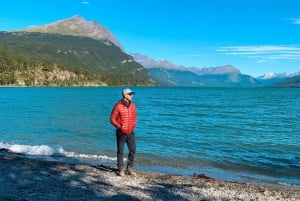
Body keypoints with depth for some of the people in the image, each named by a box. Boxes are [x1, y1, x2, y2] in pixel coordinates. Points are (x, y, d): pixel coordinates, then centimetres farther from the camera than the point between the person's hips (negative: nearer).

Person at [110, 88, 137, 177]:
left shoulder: (132, 105, 3)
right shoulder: (118, 106, -12)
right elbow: (112, 119, -8)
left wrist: (133, 126, 1)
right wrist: (120, 127, -15)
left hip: (131, 132, 5)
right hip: (121, 133, -4)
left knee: (133, 150, 5)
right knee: (120, 151, 5)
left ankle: (130, 168, 19)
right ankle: (121, 169, 18)